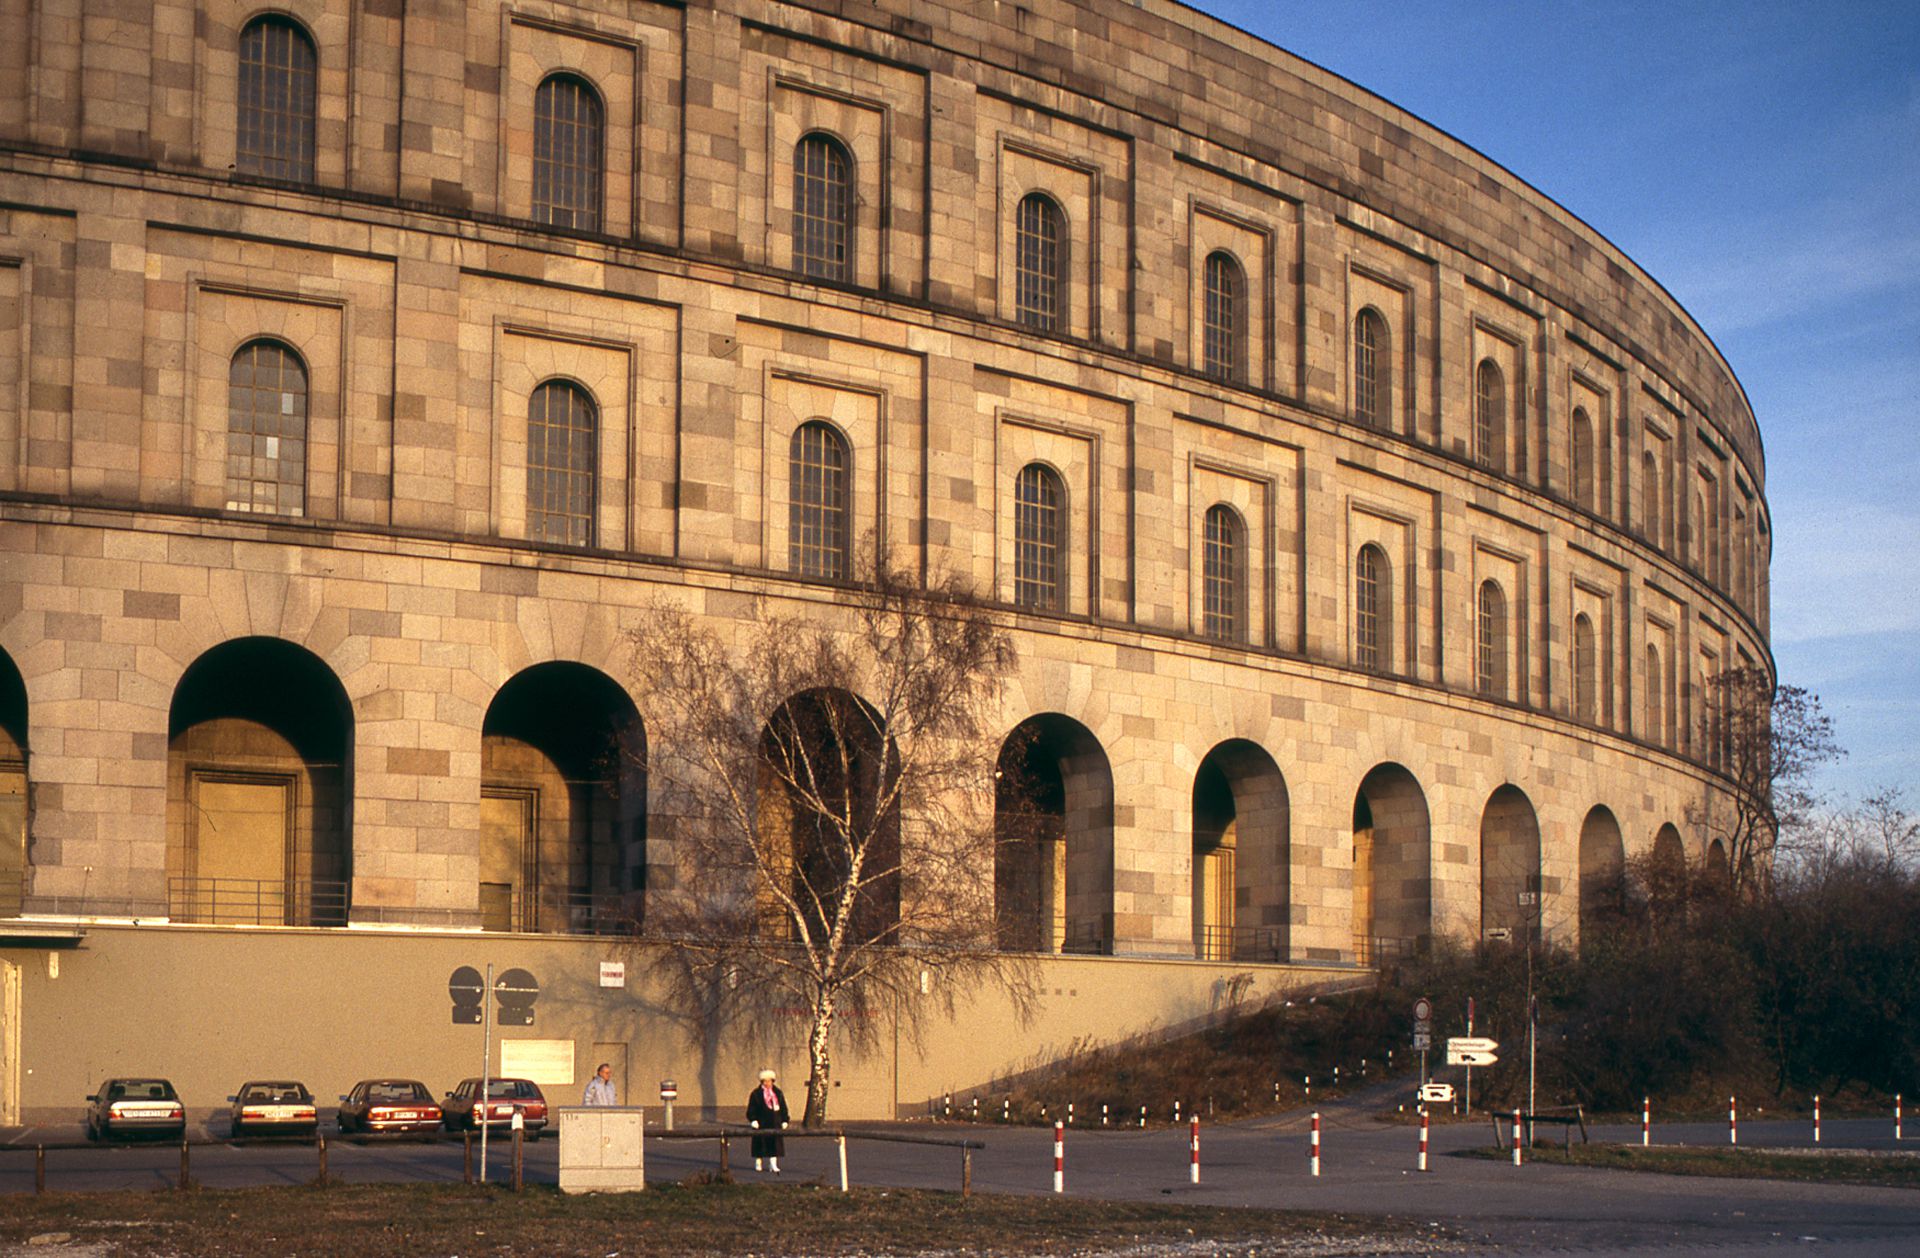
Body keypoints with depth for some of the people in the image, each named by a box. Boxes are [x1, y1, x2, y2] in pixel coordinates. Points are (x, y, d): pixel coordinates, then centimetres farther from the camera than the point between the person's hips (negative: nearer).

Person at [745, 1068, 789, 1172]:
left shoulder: (778, 1093, 11)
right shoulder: (756, 1094, 1)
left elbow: (783, 1108, 15)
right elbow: (751, 1109, -1)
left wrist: (784, 1121, 8)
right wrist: (753, 1120, -13)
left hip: (775, 1123, 3)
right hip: (761, 1123, -3)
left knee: (775, 1143, -2)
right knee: (760, 1143, 1)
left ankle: (773, 1164, 1)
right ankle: (758, 1163, 13)